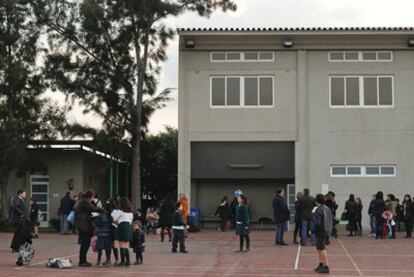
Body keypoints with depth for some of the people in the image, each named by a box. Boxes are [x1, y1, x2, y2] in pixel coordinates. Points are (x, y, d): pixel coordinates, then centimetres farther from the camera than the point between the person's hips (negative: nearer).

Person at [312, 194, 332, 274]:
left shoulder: (319, 210, -18)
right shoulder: (327, 209, 10)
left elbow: (317, 223, -24)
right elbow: (331, 221, 15)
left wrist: (313, 230, -12)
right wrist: (329, 229, 20)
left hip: (321, 232, -9)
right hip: (327, 231, 9)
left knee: (322, 249, -2)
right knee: (319, 248, 20)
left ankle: (326, 267, 0)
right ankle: (321, 265, 25)